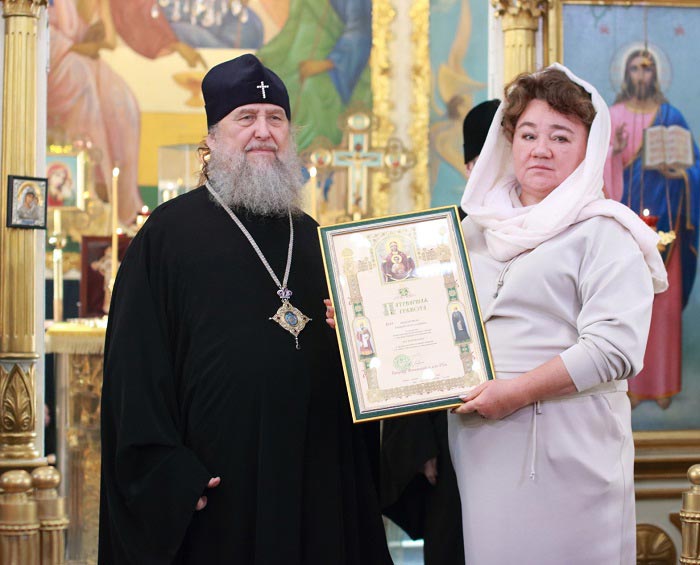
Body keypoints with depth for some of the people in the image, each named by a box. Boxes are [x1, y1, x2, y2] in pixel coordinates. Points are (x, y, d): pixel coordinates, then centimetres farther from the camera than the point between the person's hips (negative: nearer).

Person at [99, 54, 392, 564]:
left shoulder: (310, 238, 15)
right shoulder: (170, 232, -3)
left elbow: (339, 364, 22)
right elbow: (135, 364, -9)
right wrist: (163, 474, -16)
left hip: (310, 484, 5)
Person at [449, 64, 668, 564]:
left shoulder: (603, 234, -5)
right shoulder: (478, 230, 16)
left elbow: (616, 348, -16)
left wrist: (520, 390, -19)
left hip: (564, 456, -5)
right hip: (478, 449, 6)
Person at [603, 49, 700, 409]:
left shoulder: (671, 116, 9)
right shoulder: (612, 116, 7)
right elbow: (602, 167, 0)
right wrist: (616, 151, -18)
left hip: (662, 214, 1)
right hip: (627, 213, -1)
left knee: (664, 298, -1)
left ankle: (662, 382, 5)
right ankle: (630, 382, 1)